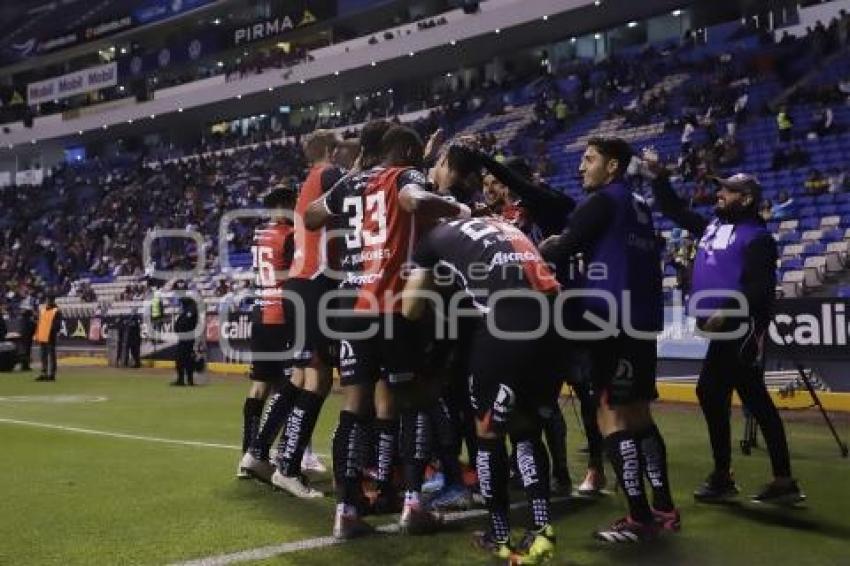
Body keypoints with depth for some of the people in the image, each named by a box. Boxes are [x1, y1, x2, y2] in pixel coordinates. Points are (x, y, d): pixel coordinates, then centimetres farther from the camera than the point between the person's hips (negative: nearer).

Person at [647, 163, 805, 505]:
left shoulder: (756, 237, -9)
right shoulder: (712, 227, 15)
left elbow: (758, 288, -19)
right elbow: (674, 210, 23)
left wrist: (726, 312, -26)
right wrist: (658, 178, 14)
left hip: (741, 329, -9)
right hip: (724, 331, 9)